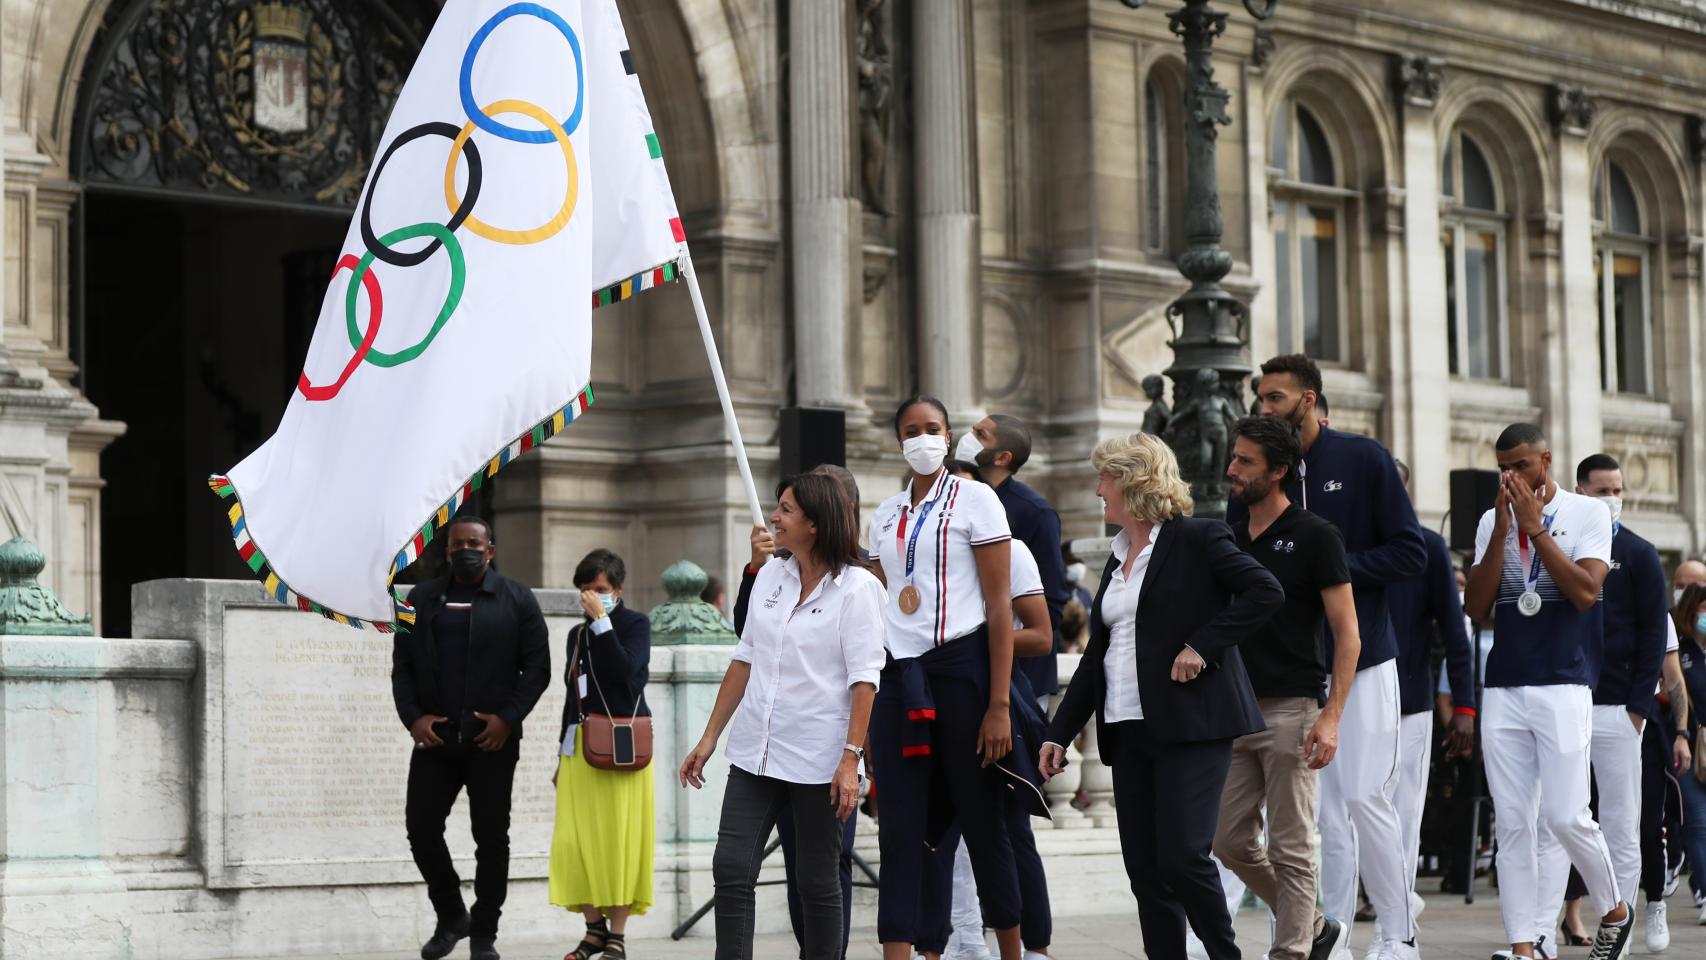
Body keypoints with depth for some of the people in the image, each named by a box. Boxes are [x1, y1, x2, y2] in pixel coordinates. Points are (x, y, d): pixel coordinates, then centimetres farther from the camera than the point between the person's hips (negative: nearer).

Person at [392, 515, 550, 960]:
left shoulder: (516, 599, 3)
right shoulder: (422, 598, 11)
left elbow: (537, 667, 0)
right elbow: (402, 666, 9)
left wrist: (508, 718, -11)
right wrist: (412, 717, -6)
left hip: (491, 740, -2)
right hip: (434, 737, 2)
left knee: (491, 837, 1)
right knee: (421, 828, -1)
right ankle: (450, 917, 19)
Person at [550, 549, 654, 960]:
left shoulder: (635, 624, 2)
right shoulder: (577, 634, 18)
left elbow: (626, 669, -16)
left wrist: (602, 621, -15)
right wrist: (562, 756, 21)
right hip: (579, 746, 5)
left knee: (619, 840, -8)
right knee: (576, 841, -3)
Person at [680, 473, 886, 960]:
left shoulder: (857, 587, -8)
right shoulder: (770, 576, 9)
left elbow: (864, 680, -13)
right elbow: (744, 660, 15)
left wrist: (851, 759, -20)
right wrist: (709, 738, 12)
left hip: (817, 761, -5)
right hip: (755, 753, 5)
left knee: (816, 881, 4)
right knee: (731, 869, -3)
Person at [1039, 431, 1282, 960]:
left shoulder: (1196, 540, -3)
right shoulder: (1118, 559, 19)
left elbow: (1266, 591, -13)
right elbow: (1097, 656, 21)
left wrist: (1202, 645, -17)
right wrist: (1059, 733, 16)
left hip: (1191, 725, -8)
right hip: (1129, 731, 8)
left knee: (1183, 855, -15)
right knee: (1144, 871, 3)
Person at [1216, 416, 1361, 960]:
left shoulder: (1314, 537, -7)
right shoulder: (1228, 540, 12)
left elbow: (1347, 635, -9)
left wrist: (1331, 717, -18)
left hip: (1291, 710, -7)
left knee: (1290, 848, -3)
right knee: (1230, 842, 6)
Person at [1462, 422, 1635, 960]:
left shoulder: (1587, 514, 1)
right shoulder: (1491, 522, 12)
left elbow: (1585, 591, -13)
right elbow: (1476, 608, 3)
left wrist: (1534, 526, -12)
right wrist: (1503, 528, -4)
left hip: (1563, 684, -4)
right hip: (1503, 688, 4)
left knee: (1565, 815, -9)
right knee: (1512, 824, 0)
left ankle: (1615, 910, 15)